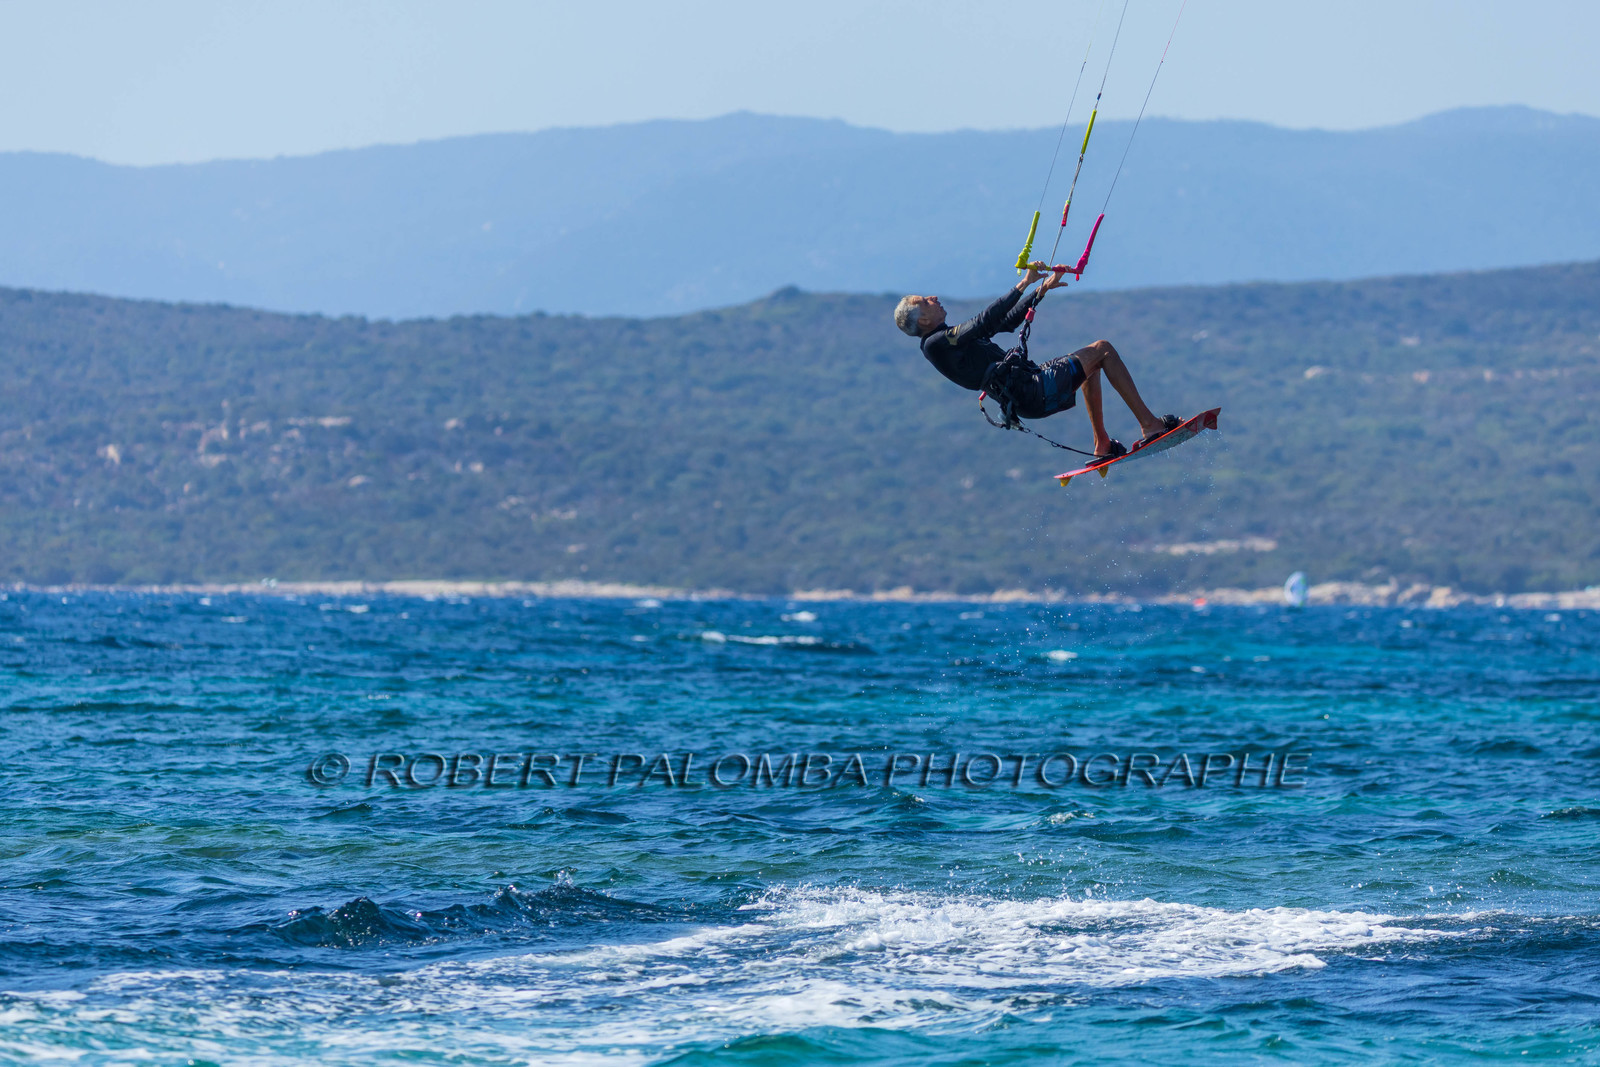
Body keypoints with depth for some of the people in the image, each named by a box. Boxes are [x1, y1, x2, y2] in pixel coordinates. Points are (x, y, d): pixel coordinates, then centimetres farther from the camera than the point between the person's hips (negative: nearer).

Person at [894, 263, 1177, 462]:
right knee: (1102, 350, -2)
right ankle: (1149, 424, 0)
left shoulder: (949, 338, 17)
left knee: (1091, 363, 27)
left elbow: (1006, 322, 24)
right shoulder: (937, 344, -15)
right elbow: (986, 321, -26)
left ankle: (1102, 445, 23)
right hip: (1032, 393, -10)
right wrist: (1023, 285, -24)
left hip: (1028, 386, 10)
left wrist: (1043, 288, 25)